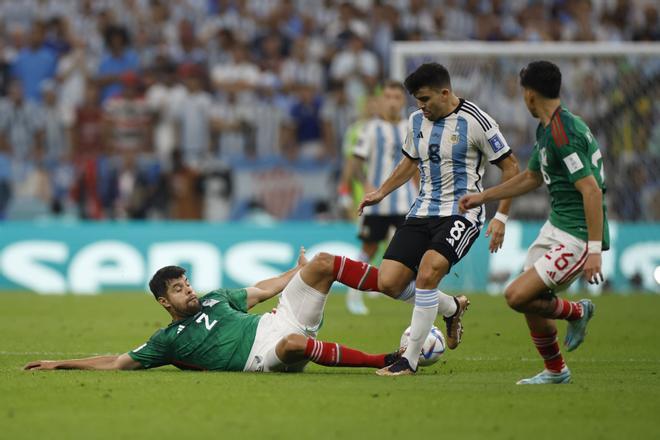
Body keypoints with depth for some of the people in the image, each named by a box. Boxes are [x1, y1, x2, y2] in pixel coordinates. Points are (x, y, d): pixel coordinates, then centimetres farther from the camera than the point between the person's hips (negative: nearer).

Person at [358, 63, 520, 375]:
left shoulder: (475, 121, -10)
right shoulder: (417, 122, 8)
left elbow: (510, 167, -5)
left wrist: (501, 217, -10)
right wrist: (381, 193, 22)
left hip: (461, 213, -7)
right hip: (422, 213, 7)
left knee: (427, 271, -29)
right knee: (389, 283, -6)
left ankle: (410, 360, -18)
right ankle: (452, 308, 22)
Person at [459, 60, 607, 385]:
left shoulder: (564, 134, -22)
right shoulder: (545, 129, 10)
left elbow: (592, 190, -27)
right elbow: (532, 177, 27)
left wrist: (594, 250, -29)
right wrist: (483, 197, 33)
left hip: (578, 237, -10)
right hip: (555, 227, 10)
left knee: (517, 296, -16)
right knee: (531, 302, 11)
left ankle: (576, 312, 9)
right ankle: (555, 371, 28)